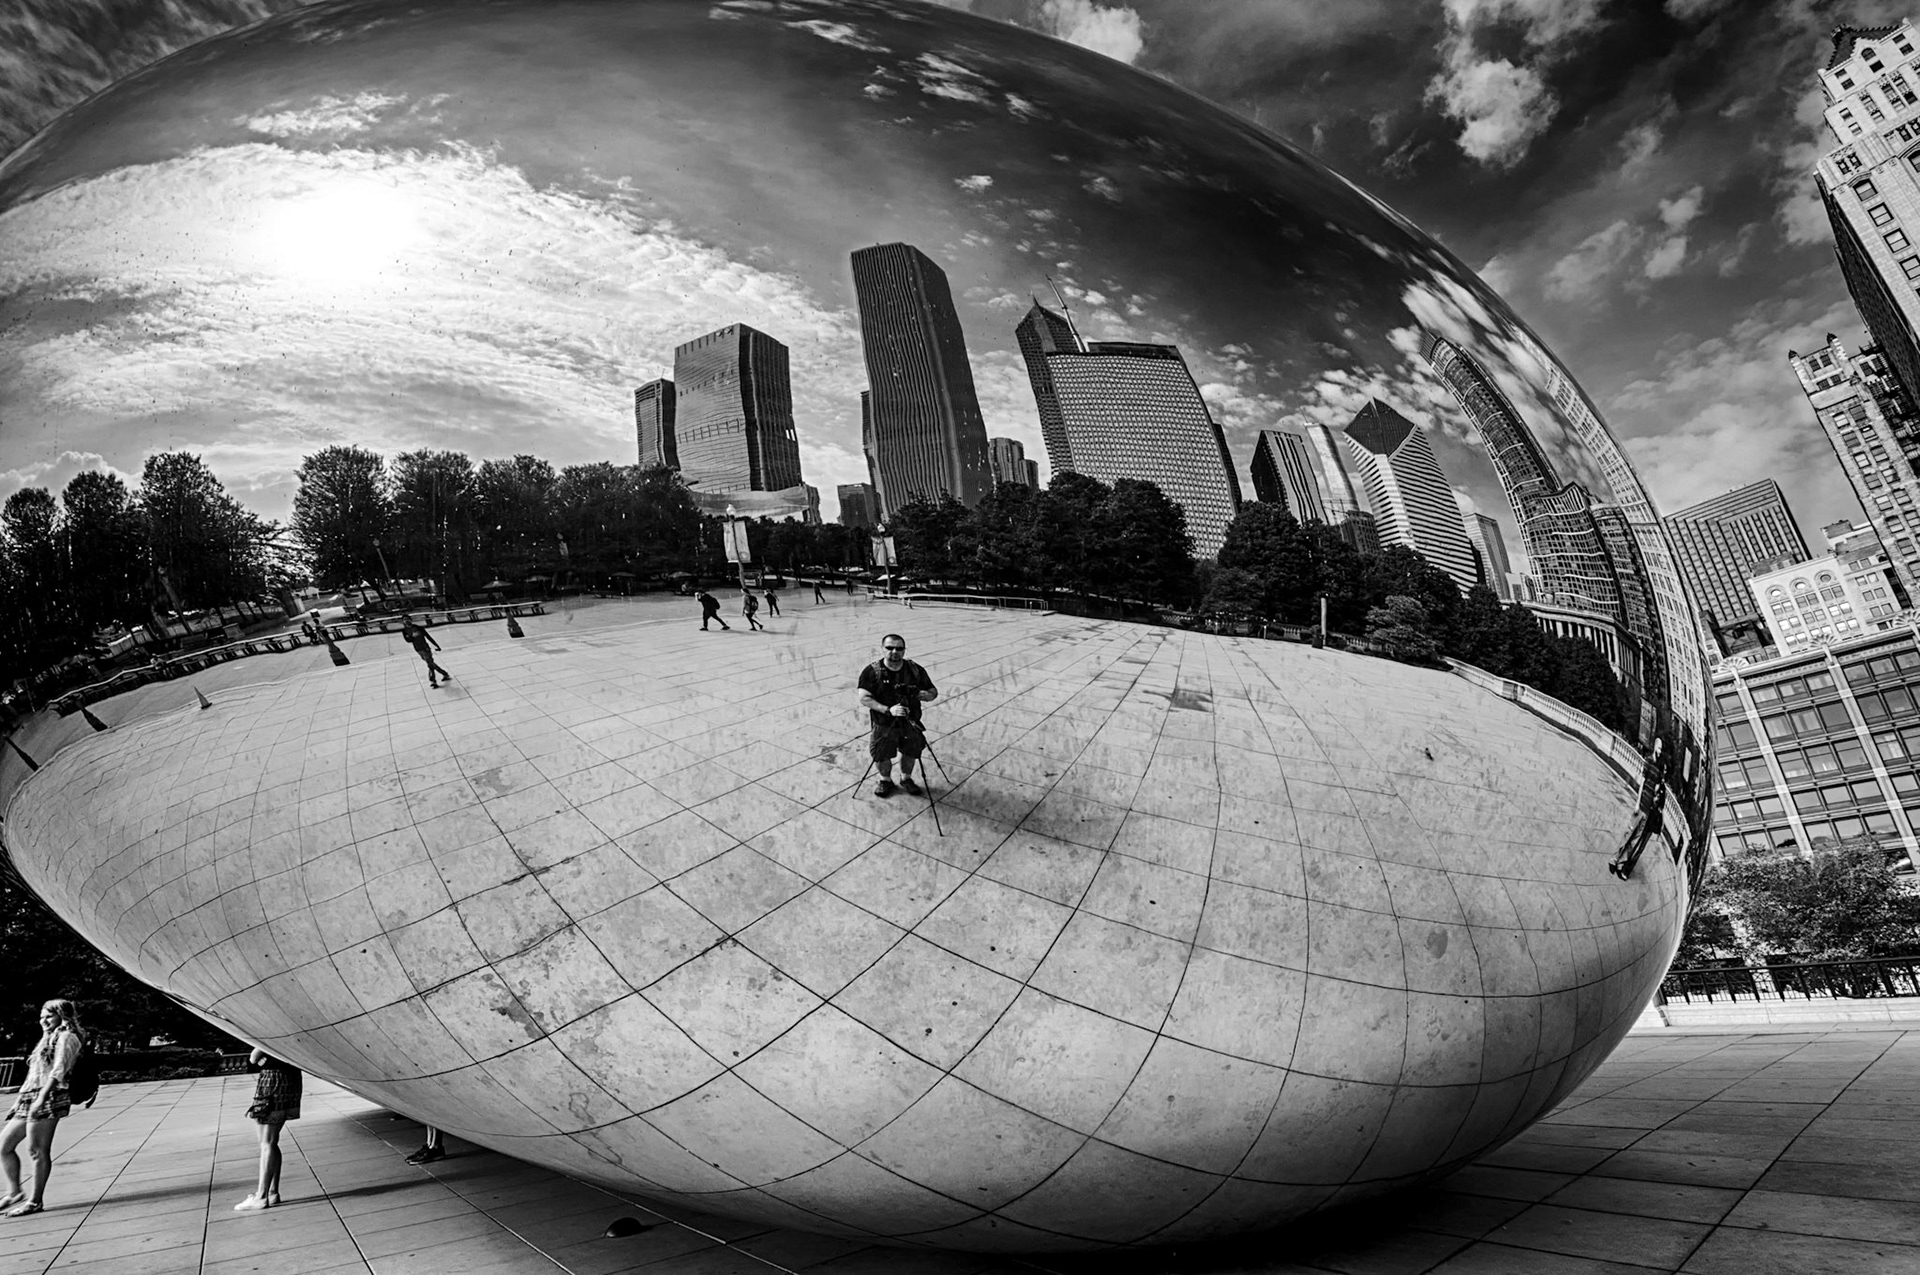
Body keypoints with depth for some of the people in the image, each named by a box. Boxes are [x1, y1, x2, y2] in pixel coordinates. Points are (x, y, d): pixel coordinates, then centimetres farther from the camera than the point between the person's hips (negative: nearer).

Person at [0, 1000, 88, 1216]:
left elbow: (59, 1070, -16)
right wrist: (18, 1102, 18)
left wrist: (41, 1098, -24)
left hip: (49, 1098, -10)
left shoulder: (66, 1037, -4)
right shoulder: (47, 1040, 25)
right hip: (28, 1100, 10)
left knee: (37, 1151, -8)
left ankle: (35, 1201, -2)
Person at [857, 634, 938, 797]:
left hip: (910, 722, 2)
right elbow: (864, 699, -20)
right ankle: (885, 780, 36)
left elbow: (934, 692, 1)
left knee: (911, 752, 15)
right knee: (882, 755, 6)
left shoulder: (915, 670, -6)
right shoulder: (871, 672, -14)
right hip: (883, 724, -2)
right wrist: (888, 710, -32)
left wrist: (925, 695, -24)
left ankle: (906, 778, 44)